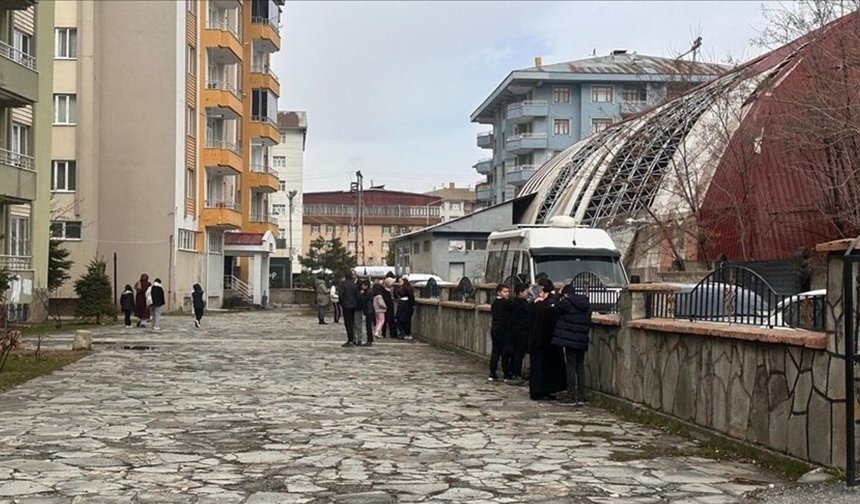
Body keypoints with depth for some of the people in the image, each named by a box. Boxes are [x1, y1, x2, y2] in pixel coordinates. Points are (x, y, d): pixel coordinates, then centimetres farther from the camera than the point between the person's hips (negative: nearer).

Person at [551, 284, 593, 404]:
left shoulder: (566, 303, -11)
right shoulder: (586, 304, 9)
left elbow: (553, 307, 3)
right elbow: (588, 322, 16)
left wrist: (558, 296, 14)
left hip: (569, 340, -6)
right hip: (582, 341, 6)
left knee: (570, 367, -2)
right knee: (580, 367, 11)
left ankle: (571, 397, -2)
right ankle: (581, 397, 12)